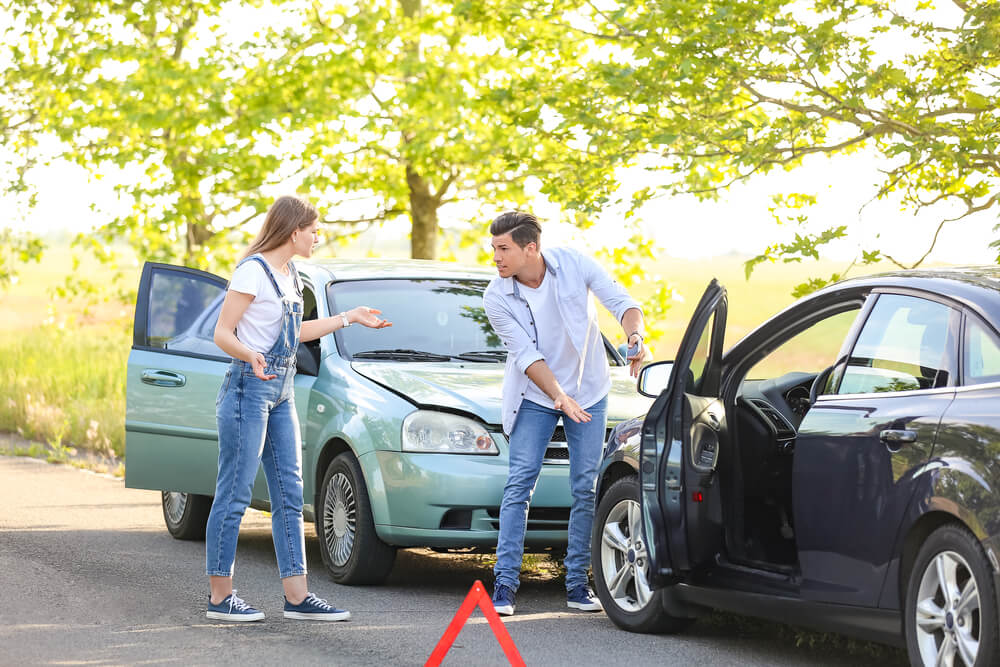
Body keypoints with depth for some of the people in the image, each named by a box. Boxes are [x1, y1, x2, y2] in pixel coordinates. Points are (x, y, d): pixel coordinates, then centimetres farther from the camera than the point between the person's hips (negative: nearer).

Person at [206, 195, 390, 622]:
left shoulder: (289, 275, 14)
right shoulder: (253, 271, -12)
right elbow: (222, 334, -13)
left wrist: (349, 317, 29)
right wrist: (251, 355, -33)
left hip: (281, 392, 9)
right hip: (249, 389, -9)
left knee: (289, 496, 7)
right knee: (234, 495, -4)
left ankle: (297, 597, 9)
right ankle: (220, 598, 1)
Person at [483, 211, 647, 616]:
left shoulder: (575, 264, -15)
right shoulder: (496, 298, -16)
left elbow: (621, 302, -12)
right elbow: (526, 356, -19)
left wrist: (634, 336, -33)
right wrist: (560, 397, -31)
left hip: (588, 390, 1)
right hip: (535, 396, -1)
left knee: (587, 489, 0)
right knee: (519, 484, -11)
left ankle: (577, 583, 8)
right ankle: (504, 583, -10)